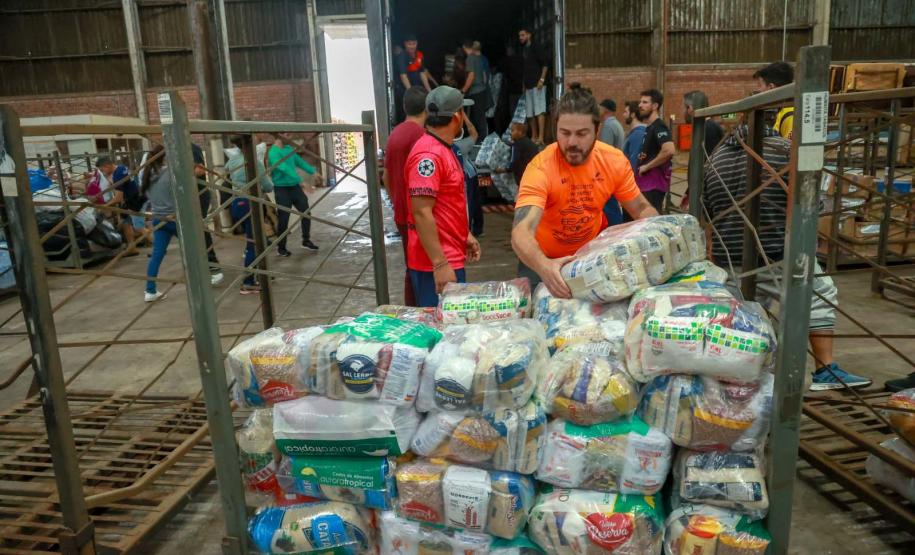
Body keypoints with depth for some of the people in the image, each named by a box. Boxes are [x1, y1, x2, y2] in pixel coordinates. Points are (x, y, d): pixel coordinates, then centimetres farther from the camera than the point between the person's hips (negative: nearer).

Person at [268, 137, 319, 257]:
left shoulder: (289, 148, 8)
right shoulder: (273, 152, -17)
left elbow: (299, 161, 13)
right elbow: (284, 168, -29)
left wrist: (312, 171, 0)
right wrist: (300, 180, -38)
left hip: (295, 186, 7)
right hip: (282, 189, -7)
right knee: (283, 219, -3)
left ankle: (306, 241, 21)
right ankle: (281, 248, 10)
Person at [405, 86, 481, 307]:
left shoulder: (443, 149, 13)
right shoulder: (428, 154, -19)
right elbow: (422, 213, -24)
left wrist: (465, 235, 21)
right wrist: (440, 265, -25)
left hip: (452, 258, 10)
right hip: (437, 264, -10)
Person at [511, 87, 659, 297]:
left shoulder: (615, 161, -17)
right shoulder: (541, 168, -30)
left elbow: (641, 209, -2)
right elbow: (521, 233, -42)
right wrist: (544, 266, -62)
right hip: (543, 260, -3)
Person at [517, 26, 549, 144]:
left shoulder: (536, 48, -2)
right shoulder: (523, 50, 18)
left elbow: (545, 64, -9)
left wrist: (542, 79, -17)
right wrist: (523, 84, 17)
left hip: (537, 84, -8)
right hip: (528, 86, 8)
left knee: (539, 111, -13)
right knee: (530, 113, 7)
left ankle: (540, 137, -19)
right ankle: (534, 137, 13)